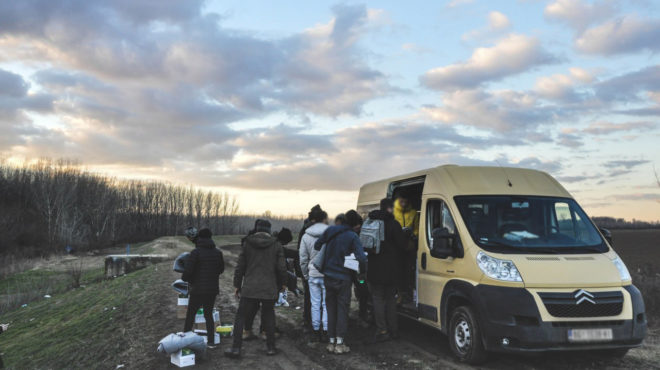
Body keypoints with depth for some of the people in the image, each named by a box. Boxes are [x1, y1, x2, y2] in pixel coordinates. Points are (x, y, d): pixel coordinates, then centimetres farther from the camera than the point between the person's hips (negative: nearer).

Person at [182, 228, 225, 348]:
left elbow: (188, 271, -16)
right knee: (209, 315, 15)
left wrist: (185, 278, 5)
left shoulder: (196, 252, -14)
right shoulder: (218, 252, 1)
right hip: (213, 289, 4)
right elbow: (221, 269, 12)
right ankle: (211, 341, 13)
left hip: (198, 289, -4)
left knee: (190, 315, 10)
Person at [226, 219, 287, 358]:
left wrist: (237, 286, 13)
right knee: (269, 316, 14)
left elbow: (240, 267, 4)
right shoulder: (276, 245, 1)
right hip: (269, 289, 1)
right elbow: (281, 268, 0)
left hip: (249, 288, -1)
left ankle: (236, 348, 3)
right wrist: (281, 284, 16)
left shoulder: (247, 244, 2)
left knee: (240, 316, 6)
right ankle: (270, 347, 16)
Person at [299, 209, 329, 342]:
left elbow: (303, 259, 5)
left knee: (315, 304, 9)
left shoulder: (306, 236, 1)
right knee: (327, 303, 6)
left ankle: (316, 331, 14)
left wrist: (305, 275, 16)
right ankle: (326, 330, 8)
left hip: (313, 274, 2)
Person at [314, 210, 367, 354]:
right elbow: (362, 258, -23)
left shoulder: (330, 230, 0)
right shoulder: (353, 237, -13)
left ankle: (331, 342, 18)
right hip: (343, 278, -4)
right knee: (342, 309, 7)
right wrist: (364, 258, -1)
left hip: (328, 276, 4)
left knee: (331, 308, 14)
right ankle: (340, 344, 9)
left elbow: (317, 246, 8)